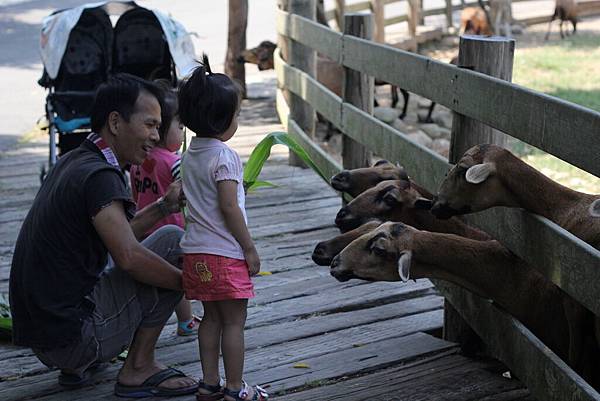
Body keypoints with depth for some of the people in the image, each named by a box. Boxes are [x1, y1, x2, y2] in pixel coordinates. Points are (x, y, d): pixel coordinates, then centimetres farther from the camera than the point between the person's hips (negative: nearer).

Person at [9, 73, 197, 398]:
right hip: (72, 336, -10)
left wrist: (163, 206, 11)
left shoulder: (73, 163, 13)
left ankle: (78, 366, 18)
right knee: (172, 241, -5)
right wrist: (188, 281, -12)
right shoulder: (99, 176, -17)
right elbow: (128, 256, -27)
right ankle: (138, 369, 1)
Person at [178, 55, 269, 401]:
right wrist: (250, 249, -12)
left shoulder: (190, 155, 9)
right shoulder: (224, 155, -16)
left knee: (212, 318, 16)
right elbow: (229, 208, -19)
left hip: (196, 251, 8)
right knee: (234, 322, 2)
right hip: (225, 254, -8)